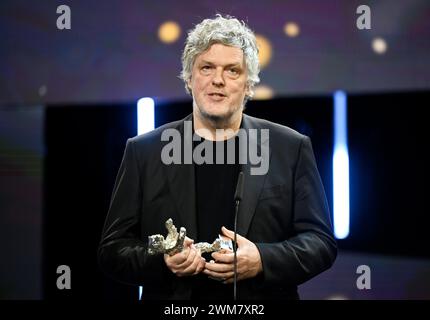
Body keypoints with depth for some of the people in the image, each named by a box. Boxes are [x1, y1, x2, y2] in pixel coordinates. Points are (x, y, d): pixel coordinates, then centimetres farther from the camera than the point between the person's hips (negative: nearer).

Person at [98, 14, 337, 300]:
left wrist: (263, 261, -18)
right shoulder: (144, 150, 1)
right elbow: (113, 249, 1)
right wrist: (162, 261, -17)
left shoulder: (291, 148, -1)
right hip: (173, 301, 0)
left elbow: (321, 242, -1)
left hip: (261, 300, 0)